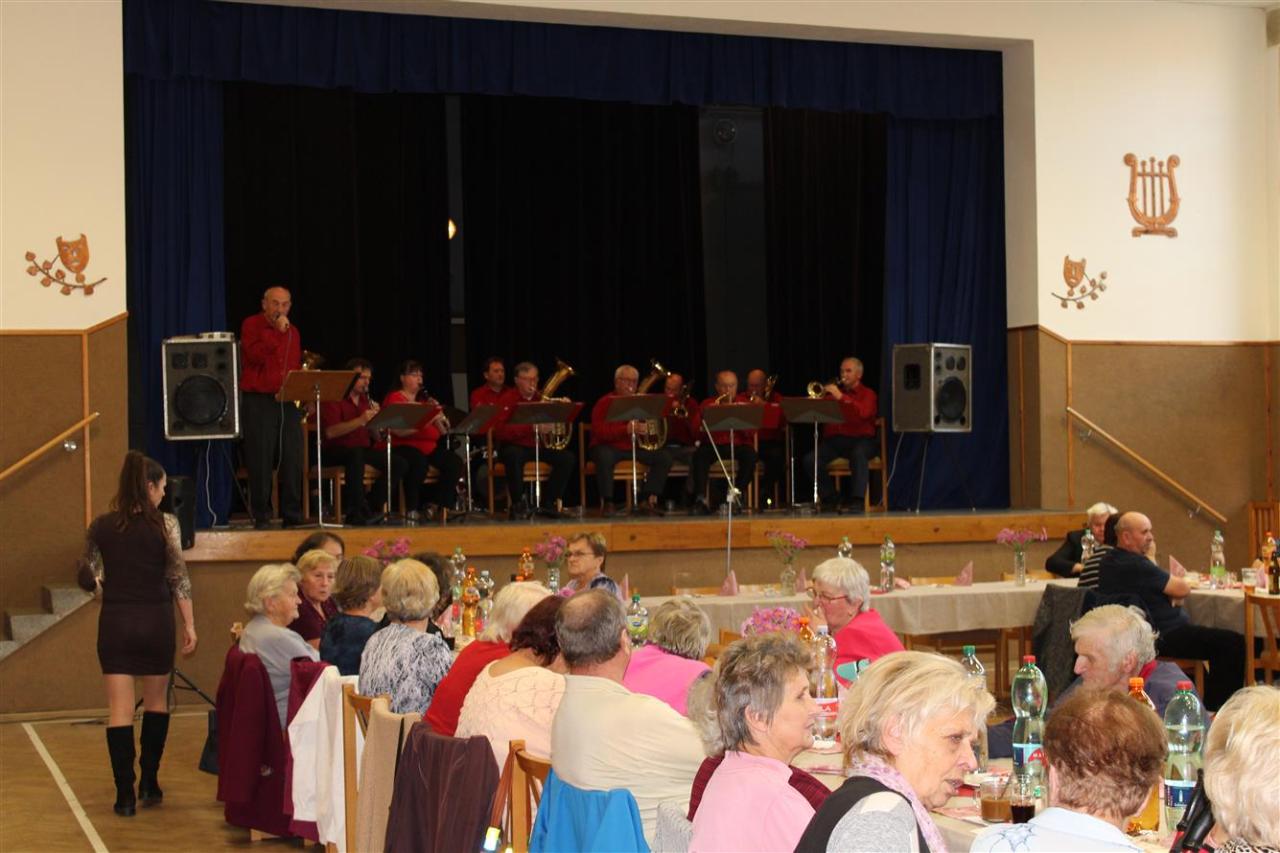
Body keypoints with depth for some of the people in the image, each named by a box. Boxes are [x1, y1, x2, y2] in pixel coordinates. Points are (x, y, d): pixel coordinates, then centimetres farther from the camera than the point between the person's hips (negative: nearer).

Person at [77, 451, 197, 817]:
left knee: (119, 709, 2)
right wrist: (189, 625, -1)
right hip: (155, 620, -1)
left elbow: (88, 578, 6)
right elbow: (178, 577, -7)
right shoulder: (165, 523, -7)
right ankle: (149, 783, 19)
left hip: (114, 621, 1)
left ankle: (125, 794, -2)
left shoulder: (100, 526, 1)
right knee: (156, 702, 17)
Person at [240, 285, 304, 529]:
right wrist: (275, 331, -16)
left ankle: (293, 517, 7)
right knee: (260, 461, -3)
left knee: (293, 461, 1)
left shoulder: (292, 331, 16)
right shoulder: (251, 325, 1)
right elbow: (254, 356, -15)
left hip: (288, 402, 5)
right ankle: (261, 517, 3)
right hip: (258, 401, -5)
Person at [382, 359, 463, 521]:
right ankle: (411, 510, -26)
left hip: (429, 447, 7)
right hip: (403, 447, -7)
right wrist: (426, 421, -24)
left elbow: (443, 432, 15)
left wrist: (439, 416, -4)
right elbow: (399, 431, -18)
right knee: (419, 462, -38)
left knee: (455, 462, -18)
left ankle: (433, 505, -9)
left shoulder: (425, 400, 20)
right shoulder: (394, 399, -1)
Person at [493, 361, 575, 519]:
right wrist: (533, 428, -29)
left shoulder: (542, 399, 9)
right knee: (514, 456, -38)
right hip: (514, 446, -5)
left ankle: (547, 503, -7)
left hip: (538, 446, 5)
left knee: (567, 458, -16)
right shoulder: (507, 399, -6)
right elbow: (500, 432, -20)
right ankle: (517, 505, -24)